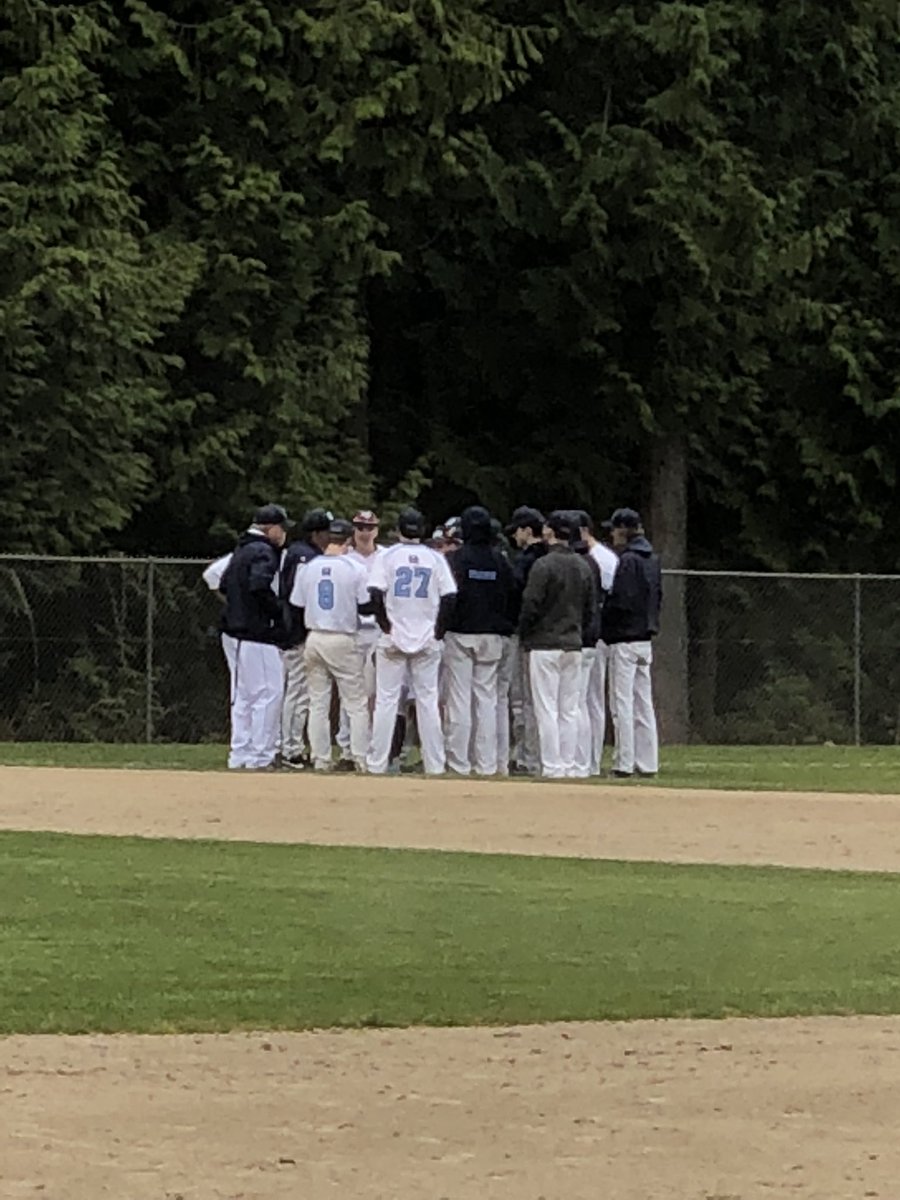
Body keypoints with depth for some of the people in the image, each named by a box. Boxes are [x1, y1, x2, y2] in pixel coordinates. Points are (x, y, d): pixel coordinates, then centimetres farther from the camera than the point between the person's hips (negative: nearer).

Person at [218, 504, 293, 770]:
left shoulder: (241, 550, 16)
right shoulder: (263, 552, -13)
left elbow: (224, 586, 19)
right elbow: (260, 586, -27)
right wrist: (278, 611, -15)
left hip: (234, 634, 10)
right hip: (257, 637, -10)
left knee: (243, 696, 14)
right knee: (268, 692, -6)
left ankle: (240, 756, 16)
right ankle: (259, 757, -7)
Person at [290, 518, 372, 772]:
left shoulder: (308, 568, 2)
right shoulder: (355, 569, -9)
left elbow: (296, 608, 6)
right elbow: (367, 606, -7)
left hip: (313, 639, 4)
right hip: (342, 641, -4)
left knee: (318, 703, 9)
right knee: (356, 703, 3)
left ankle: (320, 759, 8)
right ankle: (361, 758, -2)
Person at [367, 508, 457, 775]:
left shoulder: (388, 556, -2)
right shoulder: (435, 559, 2)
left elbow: (376, 593, -13)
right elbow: (449, 597, -4)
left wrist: (385, 625, -5)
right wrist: (439, 629, 3)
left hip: (393, 640, -1)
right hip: (427, 641, 1)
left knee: (386, 701, 1)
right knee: (428, 701, 5)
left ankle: (377, 763, -1)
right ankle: (434, 765, 4)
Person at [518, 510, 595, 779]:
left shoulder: (544, 565, -12)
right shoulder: (583, 566, 8)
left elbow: (531, 607, -13)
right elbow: (590, 608, 13)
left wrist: (525, 639, 0)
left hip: (545, 645, -6)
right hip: (574, 646, 6)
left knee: (547, 709, -5)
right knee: (569, 711, 9)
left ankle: (552, 767, -8)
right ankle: (568, 766, 9)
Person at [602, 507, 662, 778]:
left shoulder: (628, 560, -14)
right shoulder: (652, 559, 13)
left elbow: (621, 601, -19)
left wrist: (601, 620, -6)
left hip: (624, 638, -9)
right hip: (645, 638, 9)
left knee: (622, 704, -7)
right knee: (643, 704, 11)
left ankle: (624, 763, -9)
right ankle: (647, 763, 11)